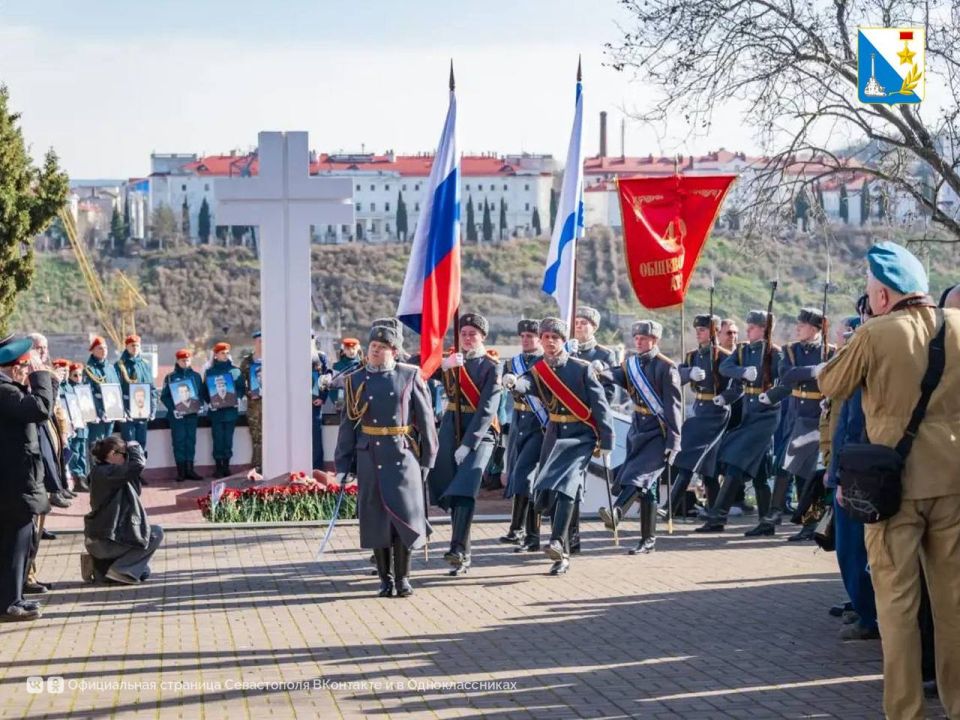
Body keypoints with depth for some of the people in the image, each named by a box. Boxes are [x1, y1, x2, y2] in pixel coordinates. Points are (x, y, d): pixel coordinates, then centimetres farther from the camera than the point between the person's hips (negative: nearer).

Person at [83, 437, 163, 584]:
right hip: (106, 542, -10)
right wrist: (134, 447, -5)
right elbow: (137, 465, -28)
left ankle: (102, 566, 17)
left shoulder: (101, 471, 12)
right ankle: (119, 570, -4)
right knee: (157, 533, 3)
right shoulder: (105, 473, -19)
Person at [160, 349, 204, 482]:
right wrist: (172, 409, -13)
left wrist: (199, 406, -5)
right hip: (177, 415, -2)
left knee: (191, 441, 4)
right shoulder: (170, 377, 3)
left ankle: (190, 469, 9)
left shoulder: (196, 375, 10)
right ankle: (181, 471, 0)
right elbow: (164, 396, 0)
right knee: (179, 441, -3)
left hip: (192, 414, 2)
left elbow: (202, 393, 13)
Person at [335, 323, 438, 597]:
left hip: (403, 455, -1)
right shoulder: (355, 381, 6)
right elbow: (348, 424, 7)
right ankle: (386, 579, 14)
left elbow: (425, 418, 3)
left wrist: (427, 457, 2)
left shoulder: (410, 376, 1)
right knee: (375, 518, 3)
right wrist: (342, 465, 5)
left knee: (404, 514, -3)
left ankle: (403, 577, 9)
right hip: (370, 457, 2)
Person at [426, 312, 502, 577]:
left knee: (464, 490, -19)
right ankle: (462, 554, 12)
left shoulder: (492, 367, -3)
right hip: (450, 430, 5)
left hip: (480, 433, -5)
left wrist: (467, 444, -18)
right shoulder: (451, 360, 11)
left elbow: (487, 410, -11)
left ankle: (459, 551, -24)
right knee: (449, 492, 5)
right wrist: (444, 365, -26)